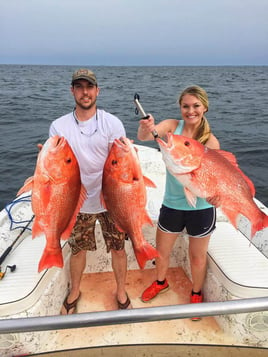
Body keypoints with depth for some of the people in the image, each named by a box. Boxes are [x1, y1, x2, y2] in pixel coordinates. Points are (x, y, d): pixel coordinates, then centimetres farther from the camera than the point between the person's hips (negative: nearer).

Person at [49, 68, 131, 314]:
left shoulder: (112, 123, -7)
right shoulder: (59, 126, -3)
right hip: (78, 202, 1)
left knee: (118, 248, 11)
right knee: (78, 249, 18)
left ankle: (121, 291, 37)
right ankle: (75, 291, 44)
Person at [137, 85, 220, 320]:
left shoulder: (210, 141, -12)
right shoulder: (172, 126, -9)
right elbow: (145, 136, -29)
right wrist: (145, 129, -51)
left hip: (201, 208, -1)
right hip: (171, 204, 2)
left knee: (197, 256, 17)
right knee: (161, 250, 20)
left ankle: (196, 294, 46)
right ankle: (161, 282, 52)